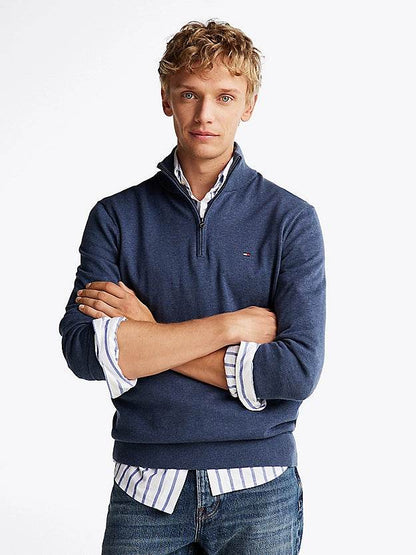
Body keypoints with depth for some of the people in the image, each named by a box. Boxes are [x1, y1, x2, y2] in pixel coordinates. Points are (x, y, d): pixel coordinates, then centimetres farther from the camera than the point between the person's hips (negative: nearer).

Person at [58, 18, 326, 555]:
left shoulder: (290, 219, -2)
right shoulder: (115, 217, 1)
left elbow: (299, 369, -12)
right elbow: (83, 350, -11)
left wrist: (149, 341, -11)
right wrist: (233, 325, -14)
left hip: (258, 489, 0)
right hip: (144, 489, 1)